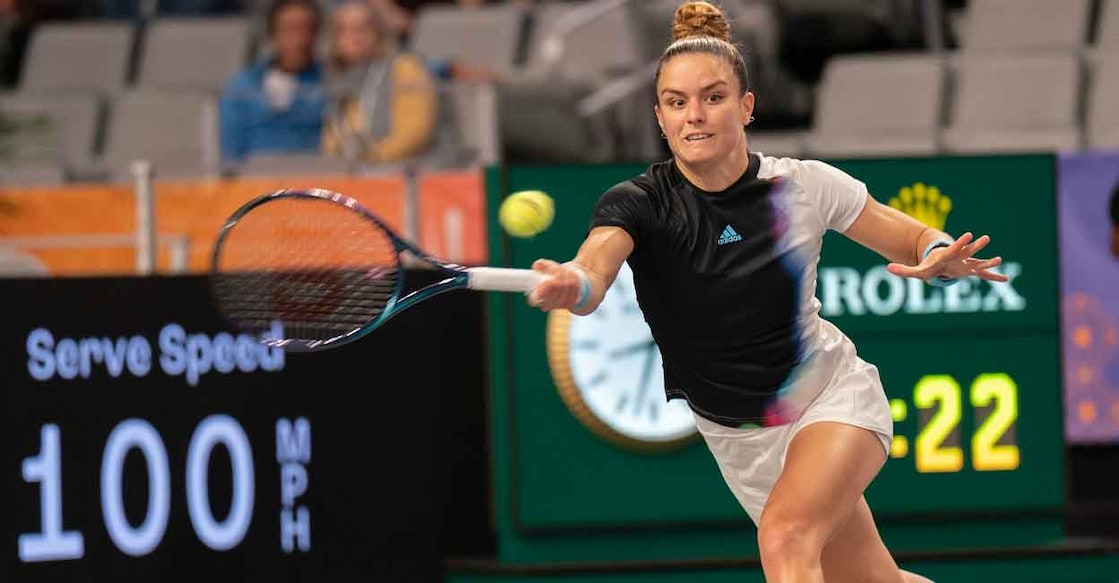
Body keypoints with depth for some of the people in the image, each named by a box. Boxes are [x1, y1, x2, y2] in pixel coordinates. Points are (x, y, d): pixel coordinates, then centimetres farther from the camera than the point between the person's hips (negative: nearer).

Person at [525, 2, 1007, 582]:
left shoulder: (806, 186, -13)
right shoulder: (638, 203, -16)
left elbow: (920, 243, -1)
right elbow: (595, 264, -38)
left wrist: (941, 258, -26)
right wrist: (572, 285, -63)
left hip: (833, 400, -2)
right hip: (739, 440, 2)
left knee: (785, 535, -31)